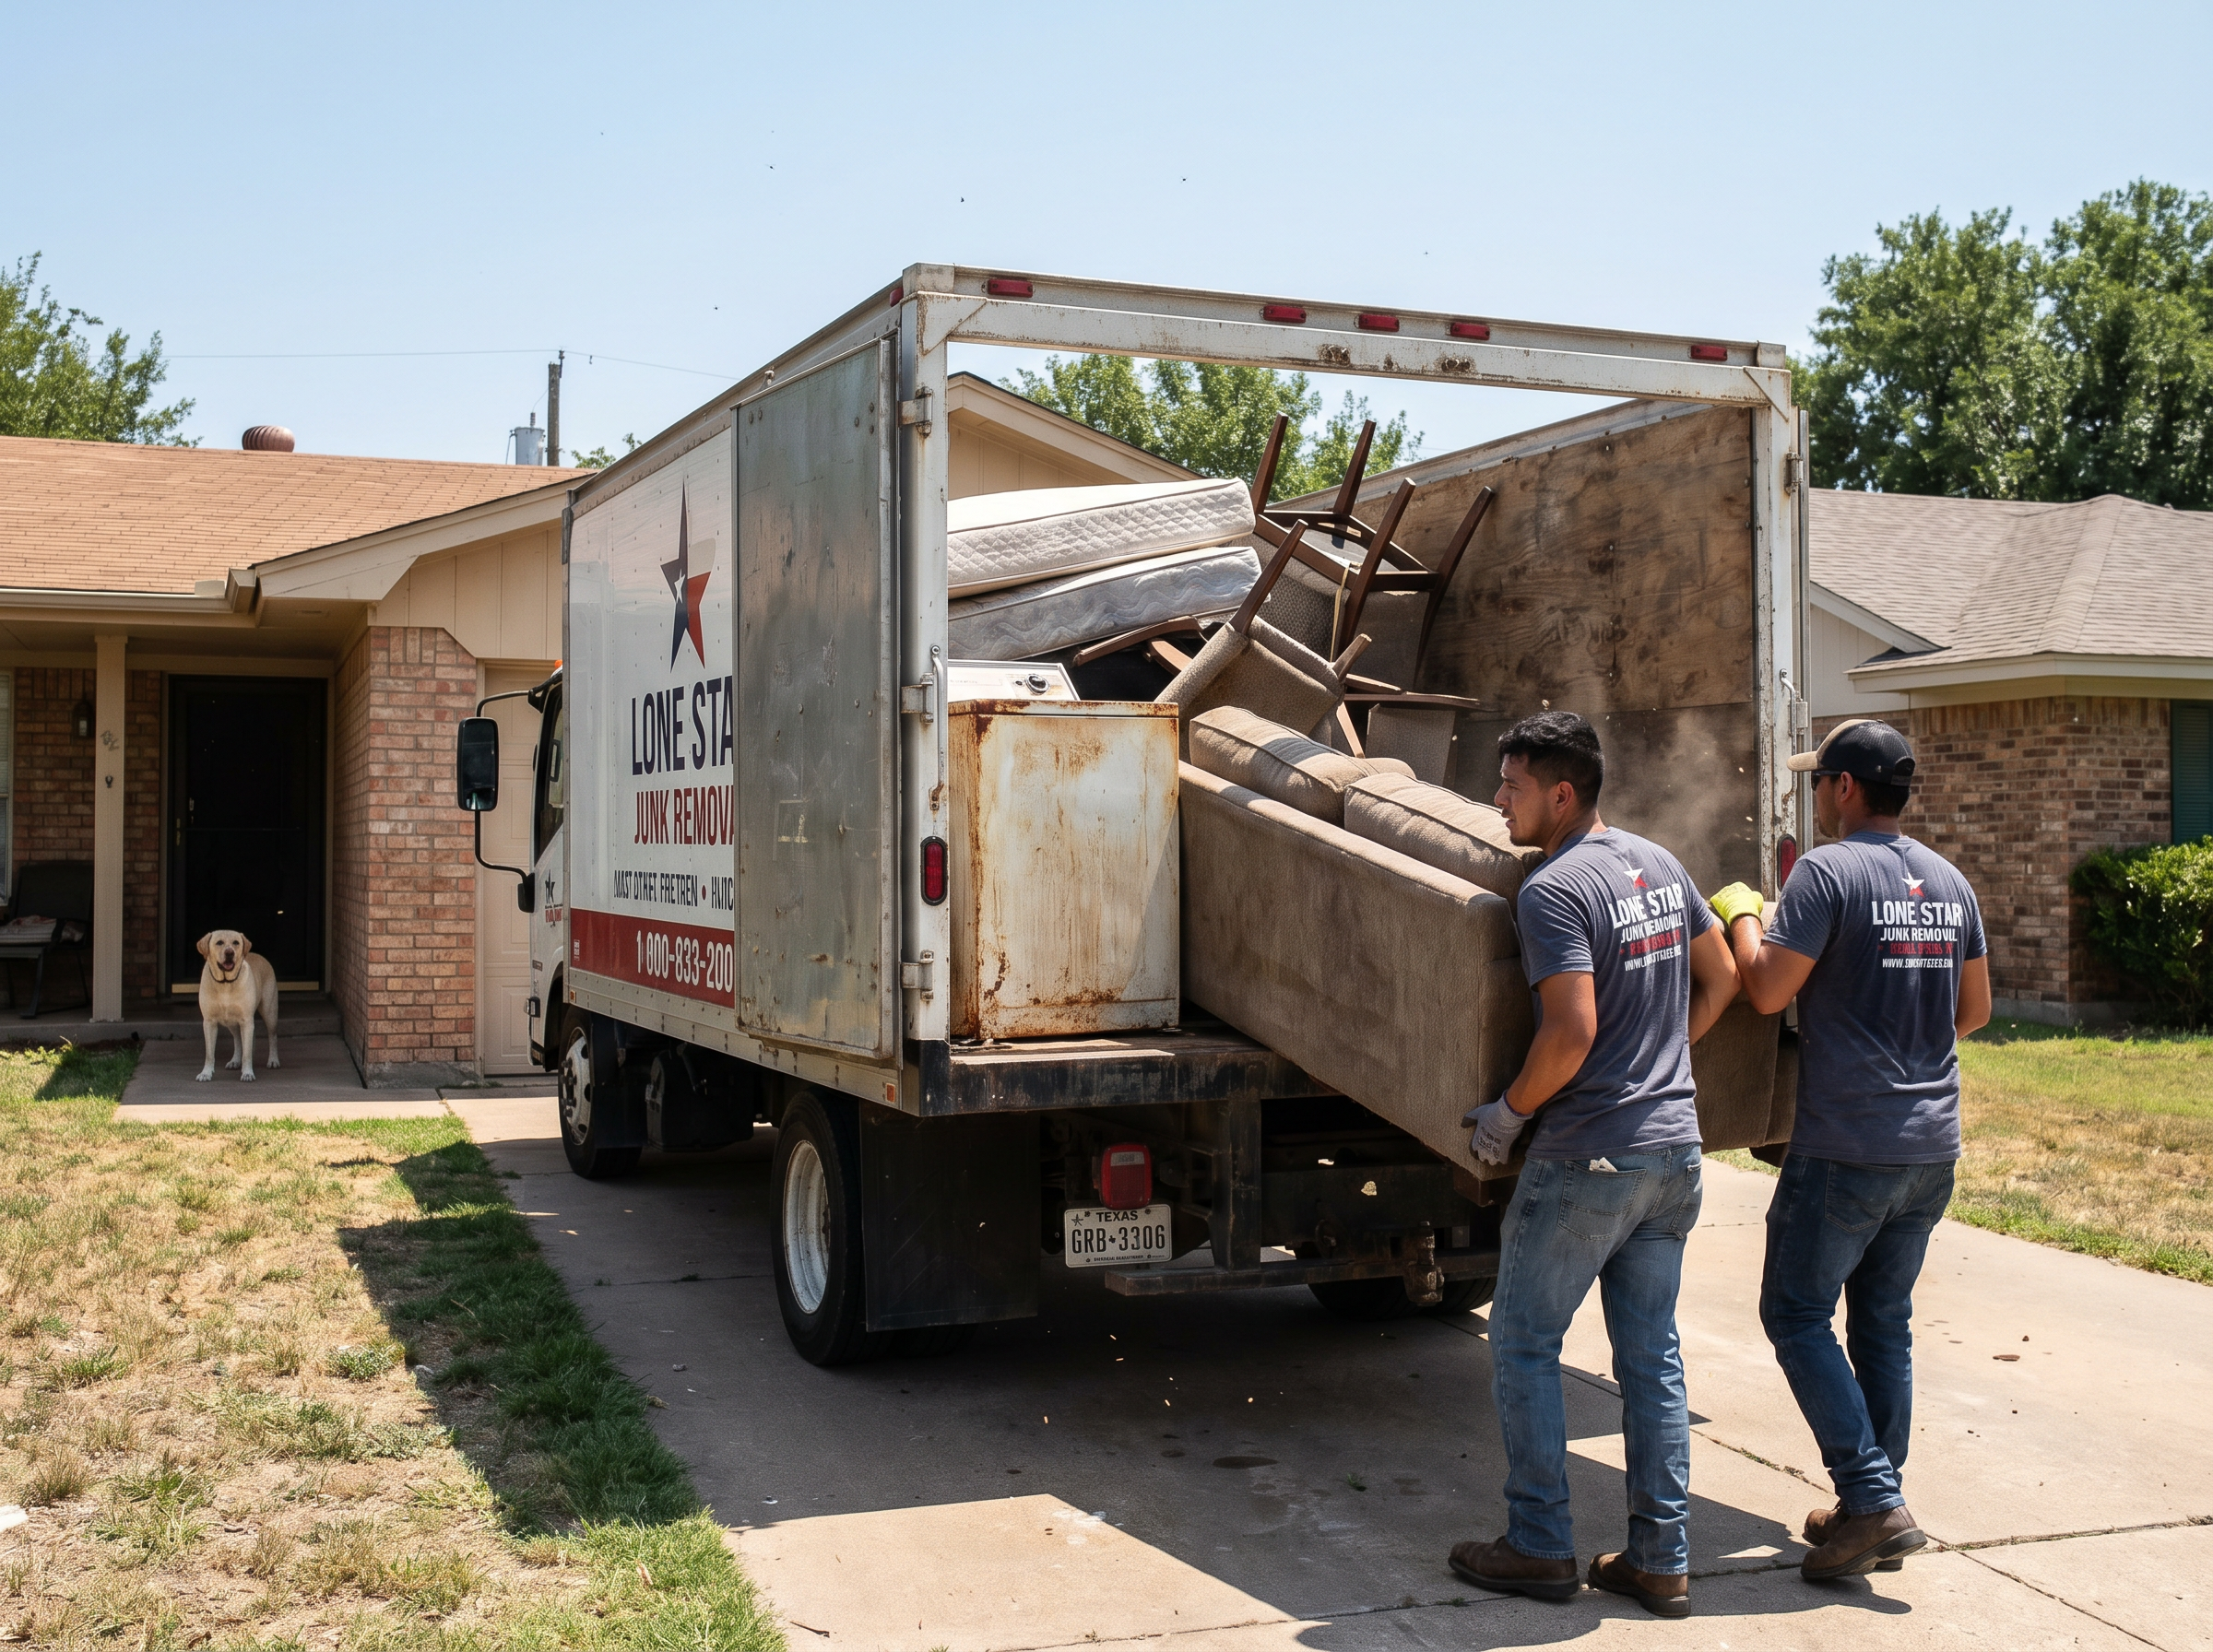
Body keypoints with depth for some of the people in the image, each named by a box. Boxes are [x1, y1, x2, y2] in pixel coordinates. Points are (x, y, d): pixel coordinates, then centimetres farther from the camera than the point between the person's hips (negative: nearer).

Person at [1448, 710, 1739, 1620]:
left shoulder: (1553, 890, -16)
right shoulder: (1658, 864, 9)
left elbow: (1571, 1032, -24)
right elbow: (1721, 980, 17)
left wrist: (1506, 1111, -10)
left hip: (1589, 1154, -8)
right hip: (1674, 1144, 8)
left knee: (1523, 1342, 6)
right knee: (1651, 1352, 12)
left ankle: (1541, 1548, 12)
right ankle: (1660, 1558, 17)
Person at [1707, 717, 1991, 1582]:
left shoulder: (1829, 870, -13)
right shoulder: (1948, 879, 10)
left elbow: (1768, 990, -14)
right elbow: (1974, 1010, 16)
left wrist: (1740, 914, 2)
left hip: (1847, 1146, -7)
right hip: (1933, 1147, 7)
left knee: (1798, 1314, 3)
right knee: (1884, 1323, 15)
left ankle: (1873, 1501, -4)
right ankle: (1876, 1509, 20)